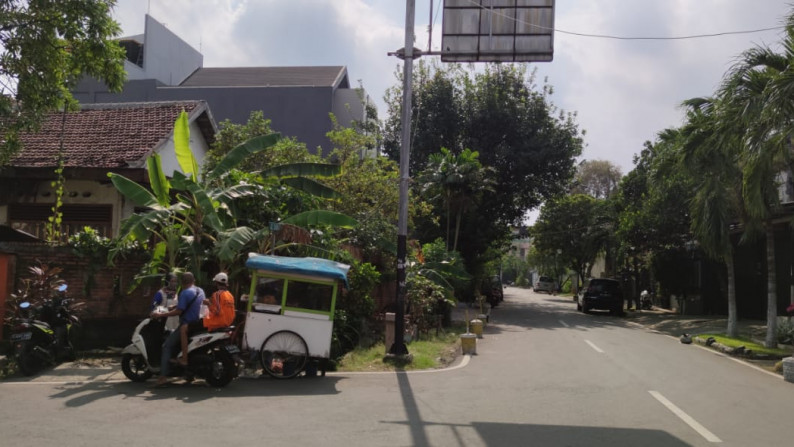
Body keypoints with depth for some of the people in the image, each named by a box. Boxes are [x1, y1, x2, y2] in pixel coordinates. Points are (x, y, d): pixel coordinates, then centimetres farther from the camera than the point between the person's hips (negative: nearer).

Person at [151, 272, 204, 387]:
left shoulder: (185, 293, -14)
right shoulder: (200, 291, 11)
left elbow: (178, 311, -21)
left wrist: (160, 315, -17)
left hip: (187, 325, -9)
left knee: (167, 346, -4)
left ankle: (163, 376, -14)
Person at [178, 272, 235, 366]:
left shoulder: (217, 294, -13)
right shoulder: (230, 295, 12)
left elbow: (217, 312, -21)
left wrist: (208, 303, -8)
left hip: (215, 321, -9)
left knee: (183, 328, -7)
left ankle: (184, 359, -13)